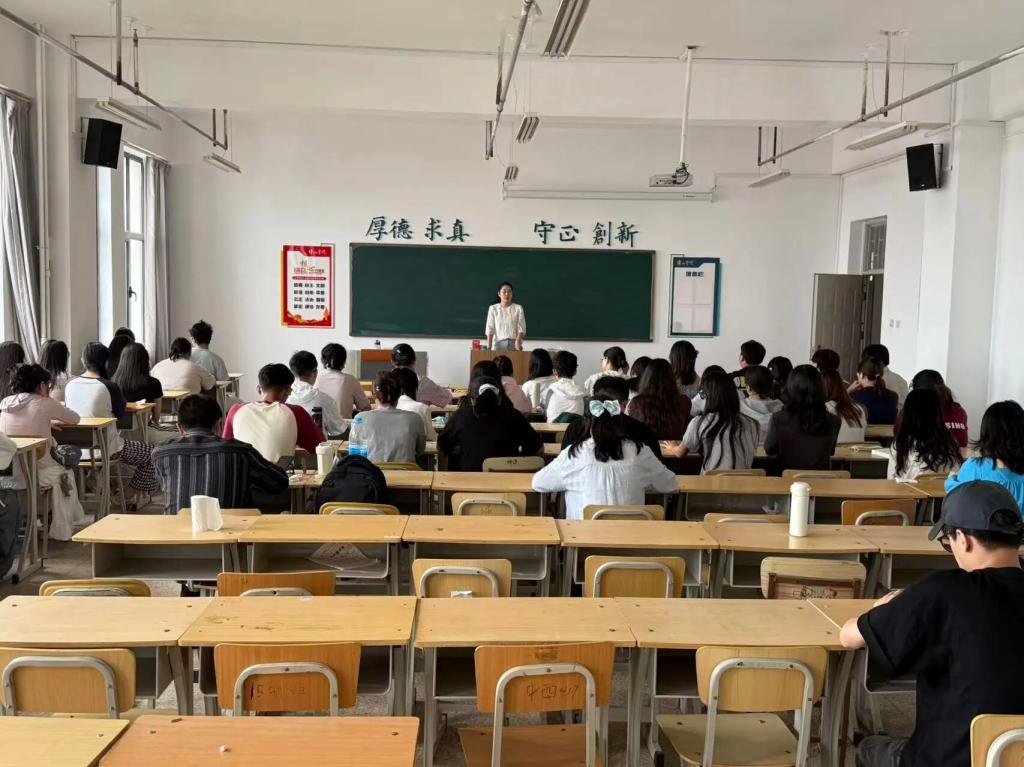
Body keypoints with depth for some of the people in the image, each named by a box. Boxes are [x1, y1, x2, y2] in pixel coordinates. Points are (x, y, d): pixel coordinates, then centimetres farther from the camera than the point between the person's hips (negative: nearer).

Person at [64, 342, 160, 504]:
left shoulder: (70, 385, -4)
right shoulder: (110, 387, -19)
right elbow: (121, 412, -4)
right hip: (105, 448, -6)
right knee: (150, 453, 13)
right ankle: (126, 497, 19)